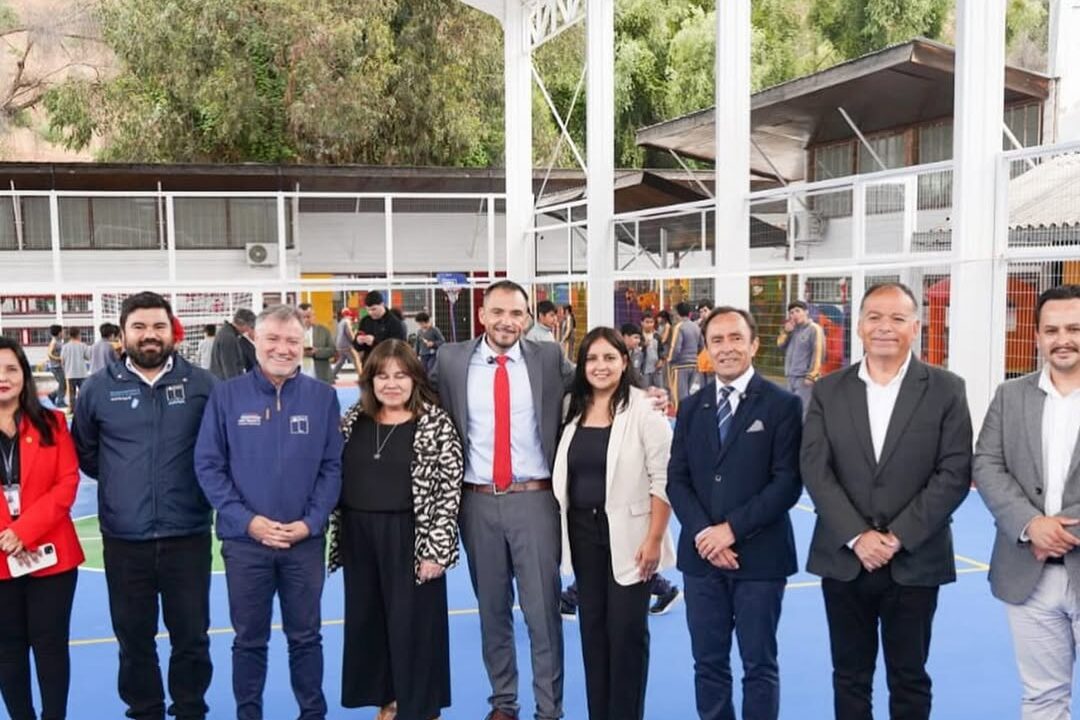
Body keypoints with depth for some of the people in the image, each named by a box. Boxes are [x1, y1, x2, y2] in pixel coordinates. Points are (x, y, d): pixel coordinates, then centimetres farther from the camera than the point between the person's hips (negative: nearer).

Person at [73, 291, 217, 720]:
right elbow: (84, 451, 15)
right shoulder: (99, 388, 1)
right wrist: (118, 477, 12)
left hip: (188, 535, -1)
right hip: (123, 539, 1)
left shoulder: (201, 384, -2)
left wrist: (197, 480, 5)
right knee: (134, 638, 14)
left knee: (191, 636, 11)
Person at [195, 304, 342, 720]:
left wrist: (310, 522, -10)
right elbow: (208, 465, -3)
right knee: (249, 639, 12)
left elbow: (332, 466, 0)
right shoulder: (227, 396, -3)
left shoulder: (322, 397, -1)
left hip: (306, 540, 1)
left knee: (306, 636, 13)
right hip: (244, 539, 0)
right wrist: (246, 519, -12)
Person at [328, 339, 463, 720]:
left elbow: (449, 489, -11)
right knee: (368, 619, 13)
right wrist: (337, 536, 8)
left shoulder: (436, 424, -8)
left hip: (410, 538, -5)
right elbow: (336, 477, 11)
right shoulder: (354, 420, 6)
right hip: (359, 536, 5)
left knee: (412, 622, 4)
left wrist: (436, 549, -15)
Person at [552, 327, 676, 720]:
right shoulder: (574, 410, 7)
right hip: (583, 532, 6)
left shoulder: (644, 409, -11)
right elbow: (564, 474, 12)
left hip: (627, 534, -5)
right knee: (592, 627, 13)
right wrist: (564, 529, 8)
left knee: (627, 631, 2)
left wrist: (653, 539, -16)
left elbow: (663, 480, -13)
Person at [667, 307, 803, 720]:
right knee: (708, 663, 11)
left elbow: (788, 482, -10)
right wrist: (703, 533, -10)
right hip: (701, 555, 4)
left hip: (760, 555, -3)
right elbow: (676, 480, 5)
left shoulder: (782, 405, -4)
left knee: (759, 665, 8)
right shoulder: (691, 408, 9)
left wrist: (732, 529, -15)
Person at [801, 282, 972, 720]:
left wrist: (899, 537, -13)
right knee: (850, 677, 13)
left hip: (915, 562, -1)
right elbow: (815, 470, -4)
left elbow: (954, 475, -8)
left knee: (909, 680, 12)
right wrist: (857, 537, -14)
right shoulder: (828, 391, 2)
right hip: (843, 560, 2)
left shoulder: (945, 390, -2)